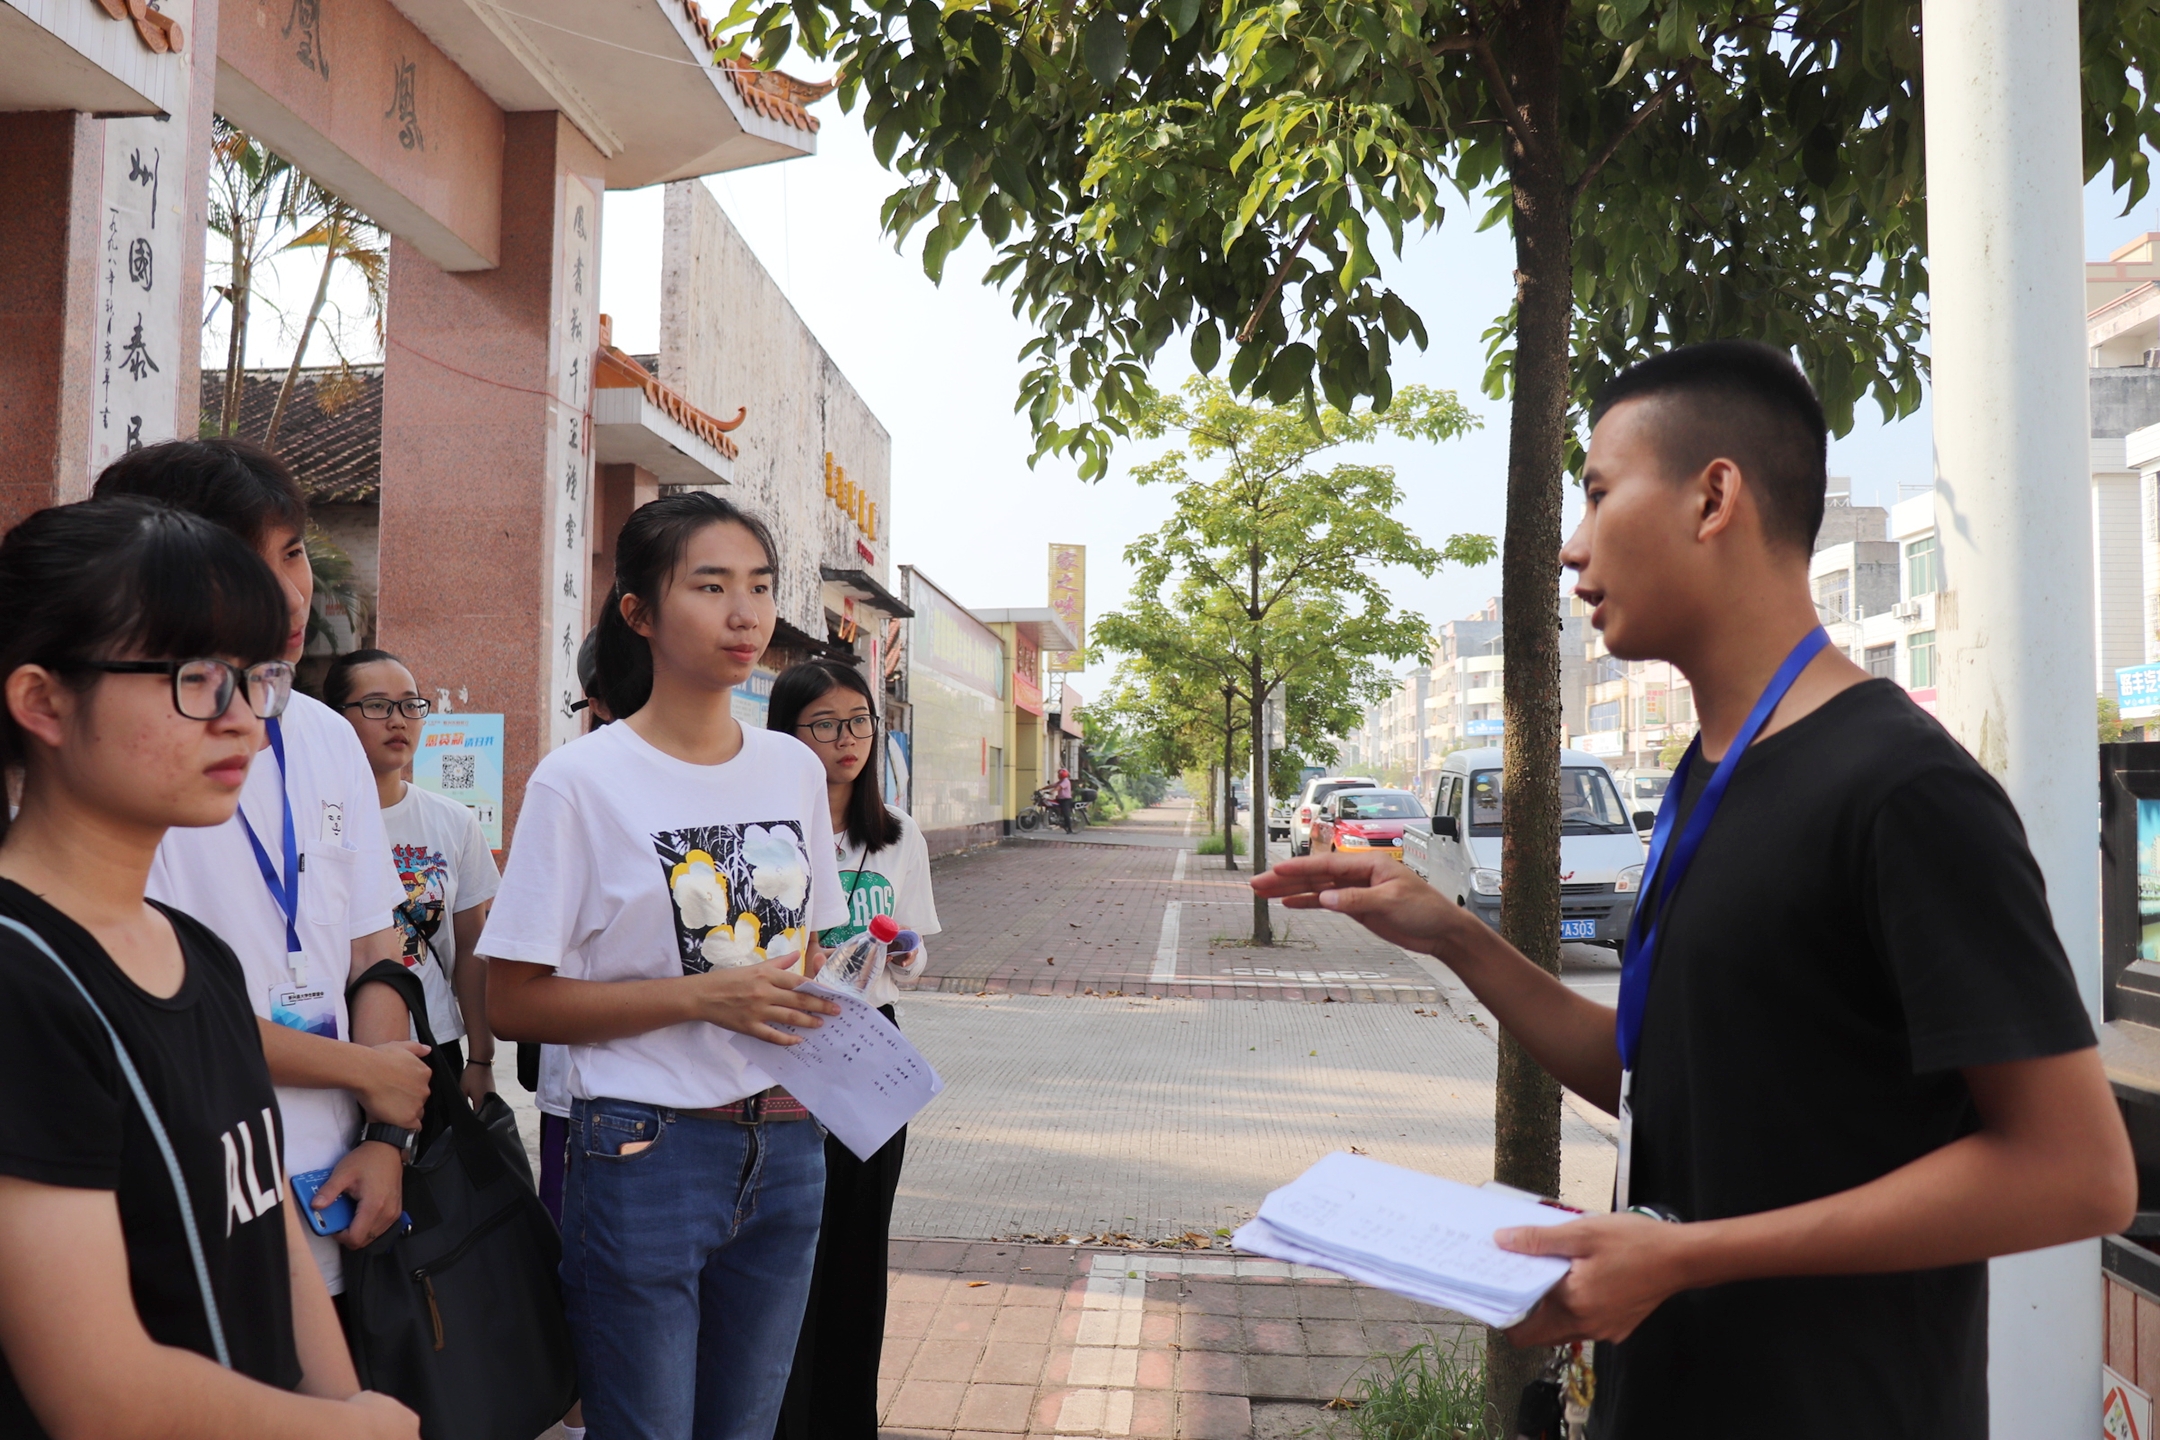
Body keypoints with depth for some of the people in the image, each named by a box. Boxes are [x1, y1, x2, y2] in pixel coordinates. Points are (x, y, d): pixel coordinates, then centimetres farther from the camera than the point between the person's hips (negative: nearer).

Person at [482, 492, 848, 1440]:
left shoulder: (795, 769, 6)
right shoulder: (581, 780, -10)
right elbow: (513, 1003, -11)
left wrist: (813, 1006, -3)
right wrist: (703, 995, -20)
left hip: (784, 1144, 6)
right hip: (647, 1154, -5)